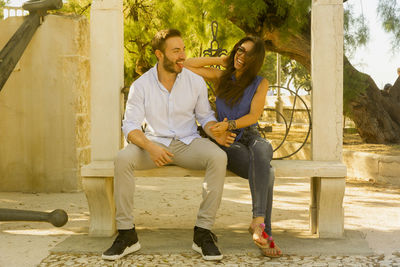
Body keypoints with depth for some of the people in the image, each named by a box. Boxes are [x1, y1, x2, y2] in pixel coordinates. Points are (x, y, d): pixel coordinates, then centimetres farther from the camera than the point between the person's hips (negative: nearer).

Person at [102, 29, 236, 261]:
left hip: (188, 143, 1)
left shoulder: (196, 81, 3)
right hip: (154, 143, 0)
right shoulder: (141, 85, -2)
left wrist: (217, 133, -14)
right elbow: (130, 126, -6)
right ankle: (127, 234, -20)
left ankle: (203, 232, -24)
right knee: (122, 159, -31)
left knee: (218, 157, -31)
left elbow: (205, 116, 10)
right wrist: (150, 147, -27)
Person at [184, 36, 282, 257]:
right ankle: (265, 233, -32)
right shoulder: (221, 77, 14)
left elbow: (254, 116, -4)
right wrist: (221, 60, 10)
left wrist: (229, 125, -22)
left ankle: (258, 221, -42)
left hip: (251, 137, 1)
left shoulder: (260, 83, 10)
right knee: (265, 174, -33)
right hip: (228, 143, -1)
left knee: (262, 150, -40)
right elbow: (186, 65, 10)